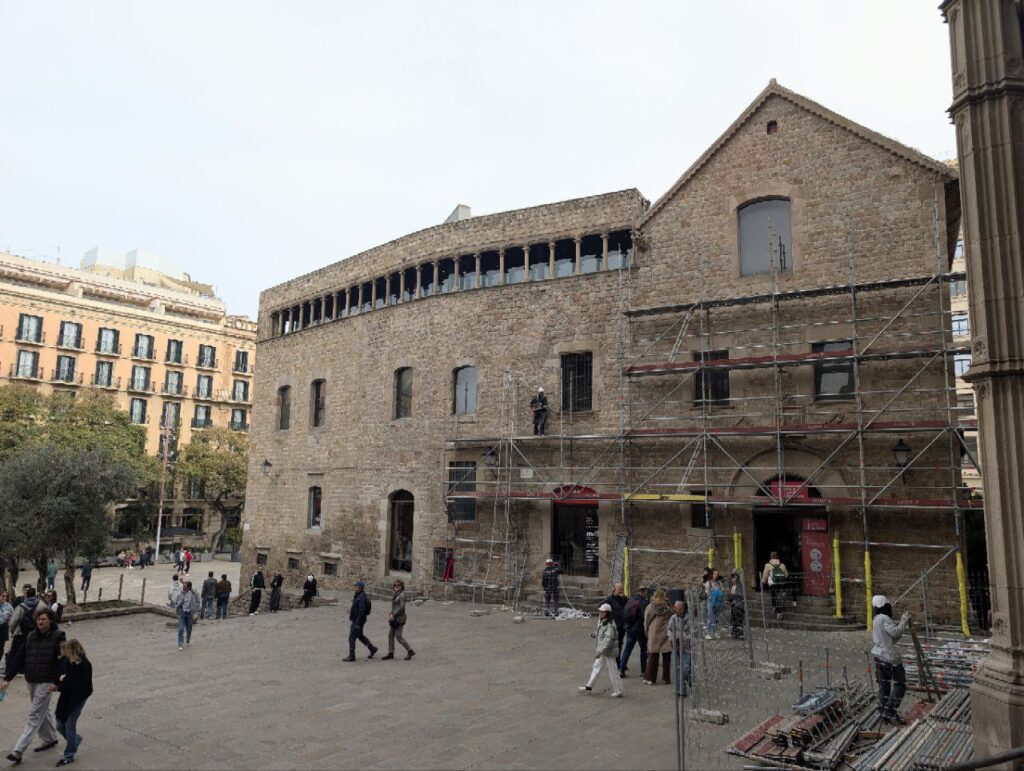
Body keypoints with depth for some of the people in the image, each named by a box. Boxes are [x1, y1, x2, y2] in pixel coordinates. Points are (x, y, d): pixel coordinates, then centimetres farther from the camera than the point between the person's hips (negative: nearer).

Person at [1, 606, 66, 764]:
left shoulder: (58, 636, -12)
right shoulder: (31, 636, 6)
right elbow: (20, 658, 8)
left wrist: (57, 681, -20)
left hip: (46, 682, -7)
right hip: (31, 681, 7)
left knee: (34, 715, -5)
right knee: (43, 711, 19)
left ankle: (18, 751, -4)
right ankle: (50, 739, 35)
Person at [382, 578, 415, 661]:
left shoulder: (402, 594, -14)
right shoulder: (395, 594, 11)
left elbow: (402, 607, -20)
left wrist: (393, 614, -18)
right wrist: (391, 614, 3)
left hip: (400, 618, -9)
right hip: (394, 618, 9)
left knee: (398, 636, -6)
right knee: (390, 635, 10)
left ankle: (410, 651, 6)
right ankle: (390, 653, 19)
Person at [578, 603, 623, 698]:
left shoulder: (609, 625, -23)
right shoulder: (602, 623, 7)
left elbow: (608, 640, -27)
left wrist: (600, 651, -29)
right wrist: (595, 635, 2)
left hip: (608, 652, -10)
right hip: (602, 651, 10)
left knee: (612, 671, 1)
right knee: (596, 667, 17)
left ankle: (618, 692, 13)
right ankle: (589, 687, 27)